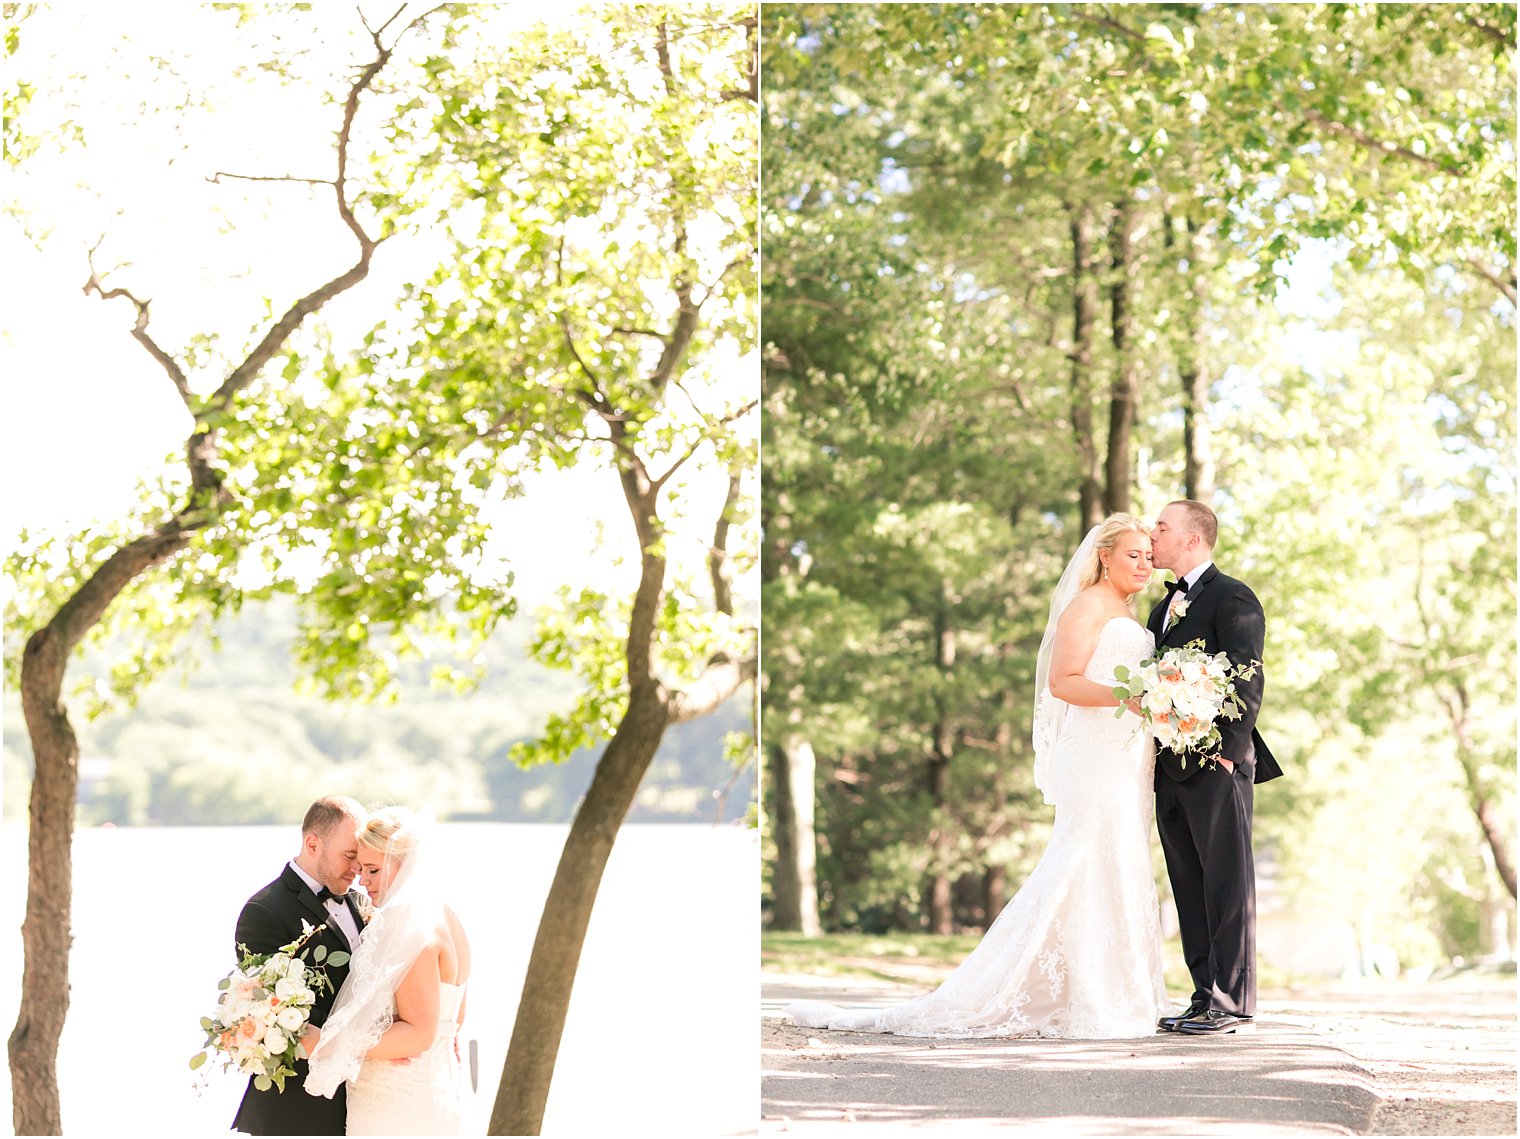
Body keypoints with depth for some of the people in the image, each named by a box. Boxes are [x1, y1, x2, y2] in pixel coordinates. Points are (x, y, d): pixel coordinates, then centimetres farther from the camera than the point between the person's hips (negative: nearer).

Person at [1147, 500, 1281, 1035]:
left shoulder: (1232, 598, -5)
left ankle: (1234, 1001, -6)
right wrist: (1153, 755, 10)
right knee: (1190, 888, 8)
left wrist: (1227, 750, -18)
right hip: (1171, 766, 9)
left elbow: (1248, 680, -12)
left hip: (1216, 766, -9)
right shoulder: (1164, 607, 22)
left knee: (1226, 883, -6)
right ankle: (1206, 998, 11)